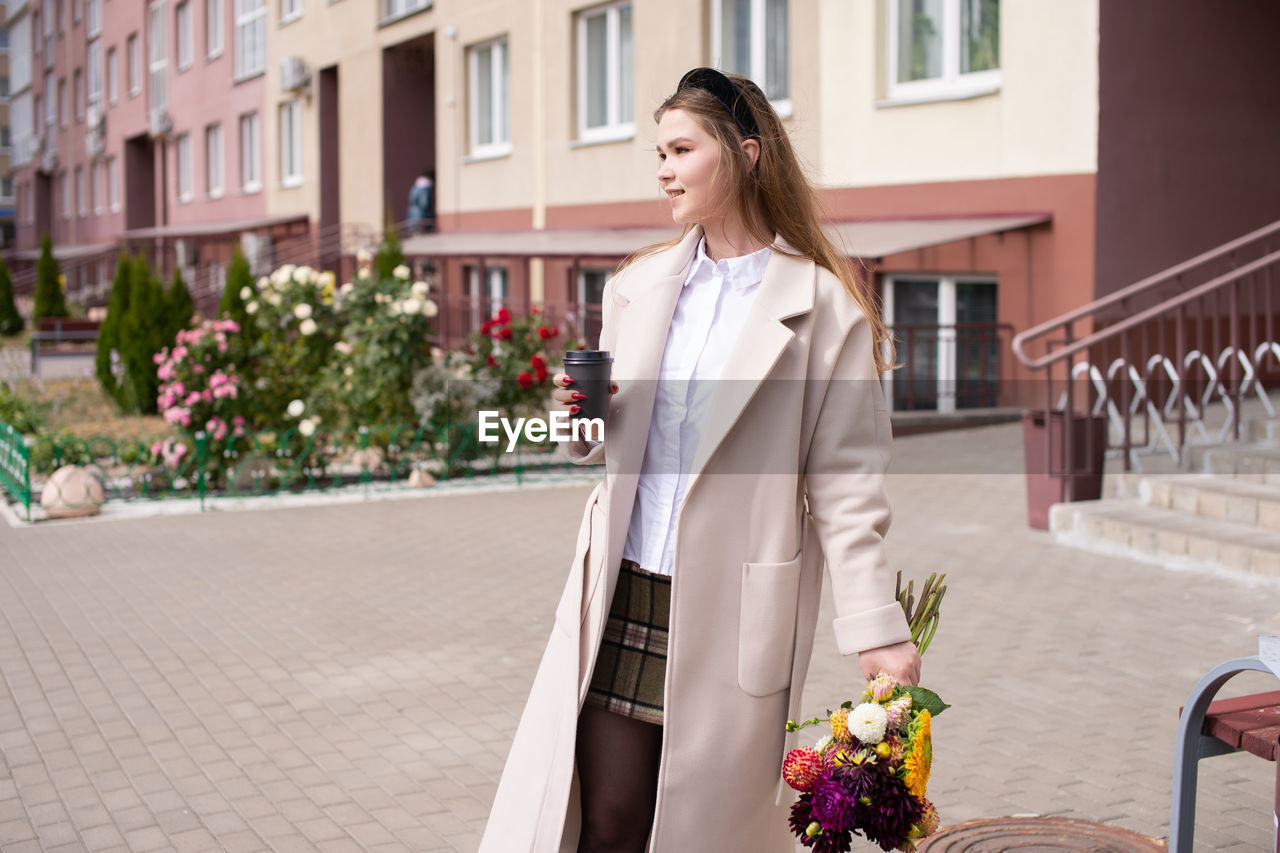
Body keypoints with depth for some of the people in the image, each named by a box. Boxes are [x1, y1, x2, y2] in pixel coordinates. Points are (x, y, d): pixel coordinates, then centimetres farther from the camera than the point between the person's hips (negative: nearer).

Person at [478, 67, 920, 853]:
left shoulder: (823, 307, -5)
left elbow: (846, 485, -5)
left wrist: (876, 631, -11)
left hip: (731, 611, -4)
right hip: (621, 595, 4)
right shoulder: (640, 285, 11)